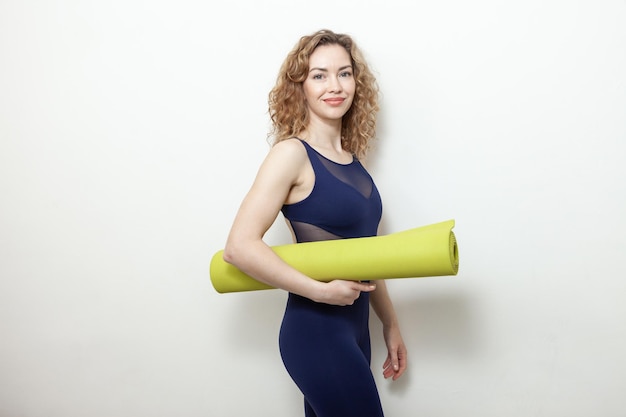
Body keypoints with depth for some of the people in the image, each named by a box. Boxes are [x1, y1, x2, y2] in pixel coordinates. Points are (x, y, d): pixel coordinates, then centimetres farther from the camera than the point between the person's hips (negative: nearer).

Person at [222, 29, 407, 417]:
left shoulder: (352, 159, 8)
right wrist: (323, 291, -20)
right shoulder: (293, 153, -13)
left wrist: (390, 324, 16)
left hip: (354, 330, 7)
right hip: (316, 331, -7)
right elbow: (240, 246, -21)